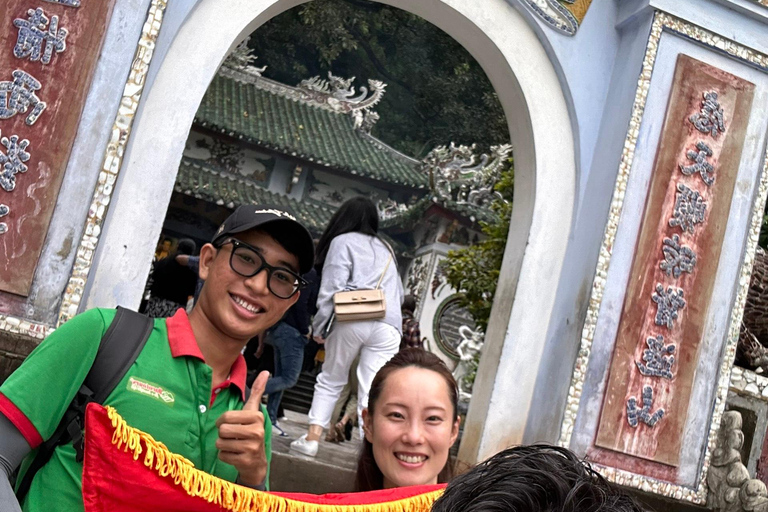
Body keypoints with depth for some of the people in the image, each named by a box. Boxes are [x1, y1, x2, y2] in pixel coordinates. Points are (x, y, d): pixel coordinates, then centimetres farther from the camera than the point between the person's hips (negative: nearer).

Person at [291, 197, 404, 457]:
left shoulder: (342, 242, 8)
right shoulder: (385, 248, 25)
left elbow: (332, 288, -2)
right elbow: (399, 293, 23)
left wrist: (319, 326, 3)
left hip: (352, 319, -3)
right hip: (388, 326, 3)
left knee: (330, 380, 12)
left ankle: (312, 438, 8)